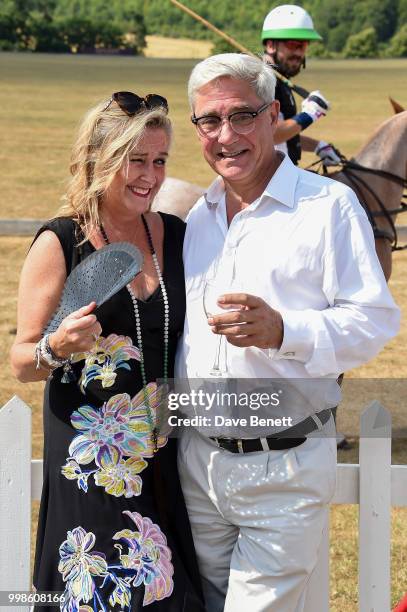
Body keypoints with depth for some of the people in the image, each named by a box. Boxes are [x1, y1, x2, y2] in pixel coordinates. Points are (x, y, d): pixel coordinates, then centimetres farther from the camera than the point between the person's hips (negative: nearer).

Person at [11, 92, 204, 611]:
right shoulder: (60, 243, -5)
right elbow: (21, 362, -4)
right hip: (90, 463, -4)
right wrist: (59, 347, -23)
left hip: (164, 460, 4)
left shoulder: (176, 235, 7)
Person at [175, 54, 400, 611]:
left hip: (285, 467, -6)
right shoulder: (195, 216, 14)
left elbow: (376, 319, -10)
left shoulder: (328, 204, -6)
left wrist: (283, 330, -24)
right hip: (197, 458, 6)